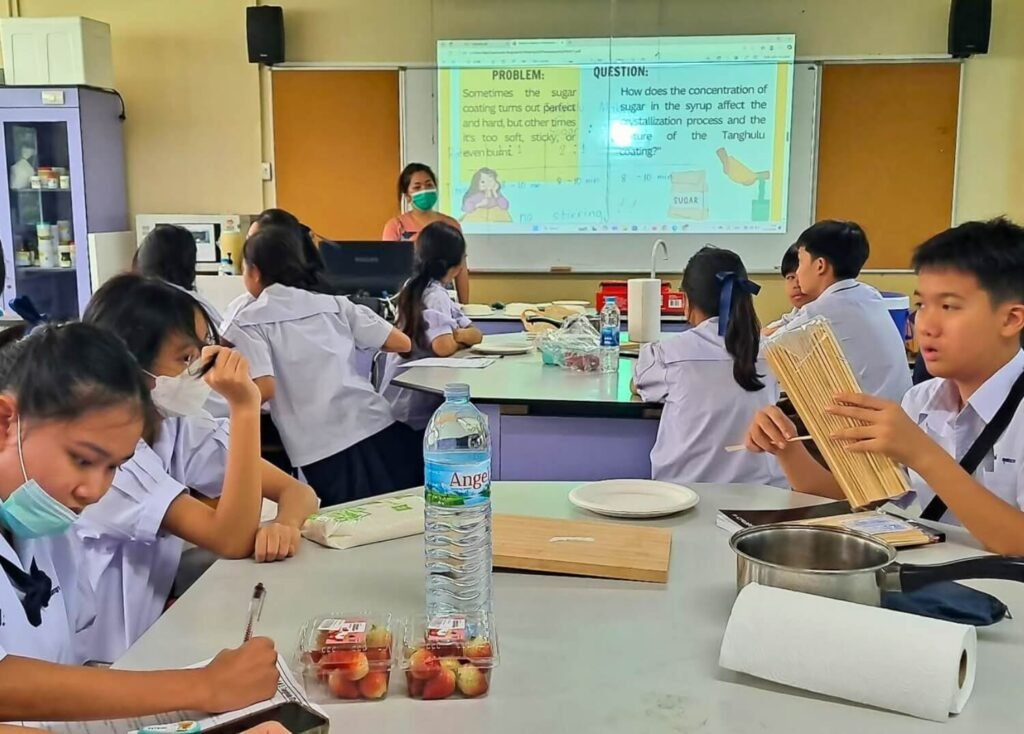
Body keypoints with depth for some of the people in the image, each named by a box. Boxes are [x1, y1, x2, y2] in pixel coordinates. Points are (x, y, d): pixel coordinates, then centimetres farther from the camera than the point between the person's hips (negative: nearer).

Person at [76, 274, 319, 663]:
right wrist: (244, 408, -32)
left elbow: (298, 491, -2)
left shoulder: (179, 428, -1)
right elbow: (232, 541, -27)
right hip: (90, 671, -6)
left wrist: (284, 525, -25)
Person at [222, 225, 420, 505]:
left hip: (323, 450, -3)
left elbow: (264, 389, -11)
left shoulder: (246, 323, 3)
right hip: (377, 426, 4)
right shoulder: (334, 304, 14)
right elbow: (402, 343, 14)